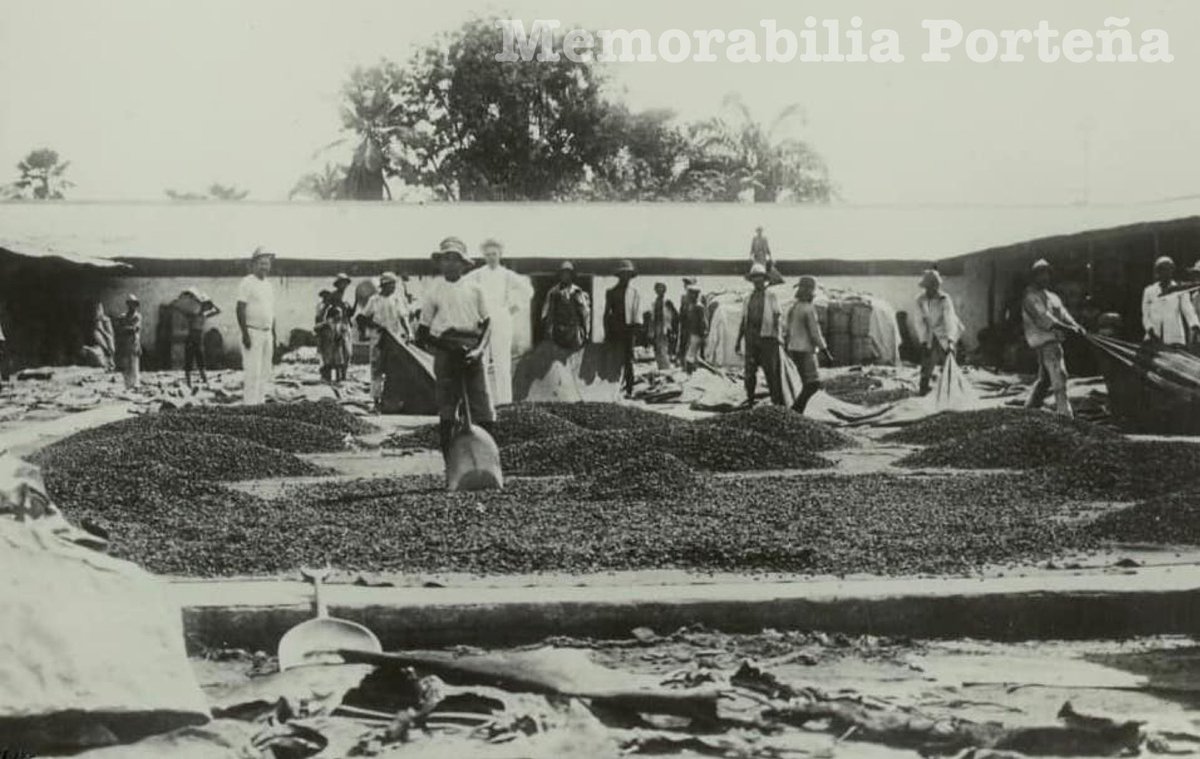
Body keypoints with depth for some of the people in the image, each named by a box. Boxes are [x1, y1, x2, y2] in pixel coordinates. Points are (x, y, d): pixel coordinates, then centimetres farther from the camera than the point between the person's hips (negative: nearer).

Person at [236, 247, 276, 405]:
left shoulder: (268, 285, 16)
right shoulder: (247, 283, -9)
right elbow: (240, 310, -14)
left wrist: (273, 335, 17)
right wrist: (245, 334, -20)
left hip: (267, 333, 8)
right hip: (252, 332, -8)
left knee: (264, 373, 9)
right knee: (252, 372, -11)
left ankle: (261, 402, 14)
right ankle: (250, 404, -10)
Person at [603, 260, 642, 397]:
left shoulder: (634, 293, 12)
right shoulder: (611, 292, 12)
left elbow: (637, 312, 5)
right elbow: (606, 312, 10)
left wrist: (635, 326, -11)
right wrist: (606, 332, 2)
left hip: (629, 329, 0)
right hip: (615, 329, 0)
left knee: (628, 361, -2)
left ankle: (629, 390, -1)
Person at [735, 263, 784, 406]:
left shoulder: (771, 295, 2)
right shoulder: (749, 298, 16)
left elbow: (778, 316, -6)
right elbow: (744, 320, 18)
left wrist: (778, 333, -21)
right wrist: (738, 341, 14)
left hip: (767, 337, -4)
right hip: (751, 337, 4)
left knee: (771, 371, -5)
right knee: (749, 370, 1)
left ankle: (777, 402, 1)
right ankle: (750, 401, 10)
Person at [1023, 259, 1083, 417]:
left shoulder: (1051, 296, 21)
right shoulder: (1031, 296, -8)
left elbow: (1062, 313, 10)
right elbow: (1043, 318, -19)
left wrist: (1075, 326, -10)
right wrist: (1067, 328, -26)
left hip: (1053, 339, 10)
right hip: (1044, 341, -10)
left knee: (1045, 378, 18)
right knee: (1058, 377, -16)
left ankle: (1030, 408, 31)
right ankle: (1065, 414, -19)